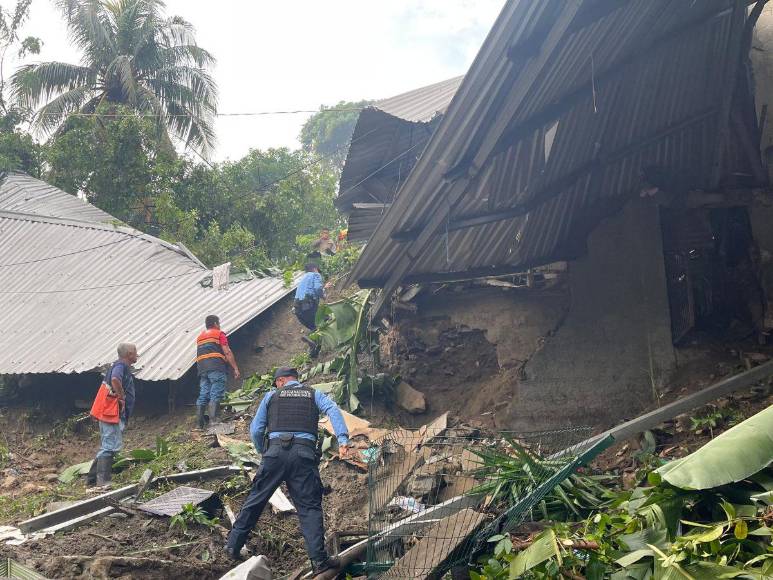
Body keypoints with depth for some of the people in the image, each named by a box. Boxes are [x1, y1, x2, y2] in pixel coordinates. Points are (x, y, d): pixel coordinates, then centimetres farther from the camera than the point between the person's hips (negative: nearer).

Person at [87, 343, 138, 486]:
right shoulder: (121, 366, -14)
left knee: (106, 447, 16)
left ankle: (92, 478, 22)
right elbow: (115, 379, -35)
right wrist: (121, 397, -23)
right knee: (110, 446, -10)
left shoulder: (122, 366, 18)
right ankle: (103, 480, -11)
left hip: (112, 415, 10)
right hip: (113, 414, -10)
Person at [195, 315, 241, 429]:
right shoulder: (219, 334, 6)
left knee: (203, 394, 4)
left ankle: (200, 422, -2)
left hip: (202, 368, 7)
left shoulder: (200, 337, 28)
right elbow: (227, 352, -3)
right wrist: (235, 368, -4)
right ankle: (213, 419, -23)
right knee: (216, 394, -12)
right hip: (216, 366, -6)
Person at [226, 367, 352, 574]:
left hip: (275, 451, 0)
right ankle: (319, 560, -1)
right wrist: (343, 439, -12)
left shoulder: (272, 395, 18)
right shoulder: (314, 394, 19)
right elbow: (333, 410, -1)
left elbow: (255, 430, 14)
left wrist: (263, 453, 28)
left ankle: (233, 545, 21)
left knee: (255, 500, 13)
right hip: (305, 454, 0)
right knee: (309, 506, 3)